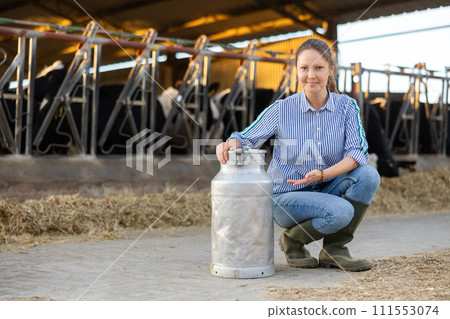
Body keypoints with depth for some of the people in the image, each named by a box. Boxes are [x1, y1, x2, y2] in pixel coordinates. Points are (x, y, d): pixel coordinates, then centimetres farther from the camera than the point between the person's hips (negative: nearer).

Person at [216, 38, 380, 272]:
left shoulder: (346, 106, -5)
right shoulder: (282, 110, -9)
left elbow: (358, 152, -15)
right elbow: (247, 138, -2)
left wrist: (322, 174, -30)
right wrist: (230, 144, -27)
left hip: (326, 190, 4)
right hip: (287, 197, -4)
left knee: (369, 175, -24)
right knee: (340, 212, -31)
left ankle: (334, 249, -8)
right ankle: (292, 240, 0)